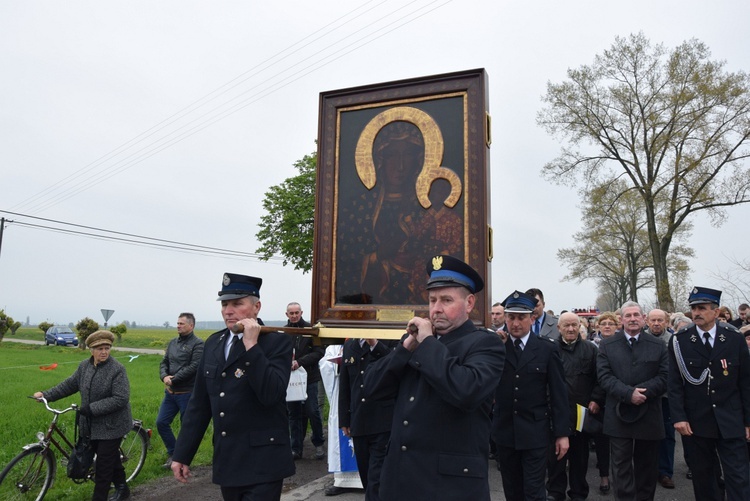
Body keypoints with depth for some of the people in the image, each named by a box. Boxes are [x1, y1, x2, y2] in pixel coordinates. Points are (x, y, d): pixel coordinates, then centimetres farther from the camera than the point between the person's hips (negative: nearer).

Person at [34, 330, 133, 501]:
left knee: (104, 463, 0)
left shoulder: (117, 369, -20)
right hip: (92, 424, 7)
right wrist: (46, 395, 7)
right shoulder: (84, 366, 2)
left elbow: (120, 399, -24)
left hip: (111, 425, -7)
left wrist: (91, 408, -25)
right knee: (110, 456, 20)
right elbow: (69, 385, 15)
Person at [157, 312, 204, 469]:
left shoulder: (198, 344, -11)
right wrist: (164, 376, -10)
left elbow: (194, 367, -19)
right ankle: (172, 454, 25)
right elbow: (164, 362, 10)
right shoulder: (173, 342, 11)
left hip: (187, 393, -7)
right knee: (161, 422, 8)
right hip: (170, 392, 7)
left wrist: (173, 380, -18)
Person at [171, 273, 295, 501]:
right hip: (226, 461, 6)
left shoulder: (277, 341, -9)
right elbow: (198, 404, 11)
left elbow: (271, 395, -22)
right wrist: (181, 454, 10)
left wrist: (252, 345, -22)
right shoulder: (213, 343, 8)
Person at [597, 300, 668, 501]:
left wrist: (642, 391, -18)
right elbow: (604, 376, -5)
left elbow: (664, 377, -3)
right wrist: (628, 393, -19)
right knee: (621, 465, 3)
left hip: (649, 415, 1)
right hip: (619, 415, -1)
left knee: (647, 465, 13)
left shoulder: (658, 346, 5)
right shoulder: (607, 345, 3)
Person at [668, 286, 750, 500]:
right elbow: (674, 383, -3)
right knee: (702, 477, 12)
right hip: (695, 422, 0)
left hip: (730, 422, 0)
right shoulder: (679, 341, -3)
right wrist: (678, 417, -10)